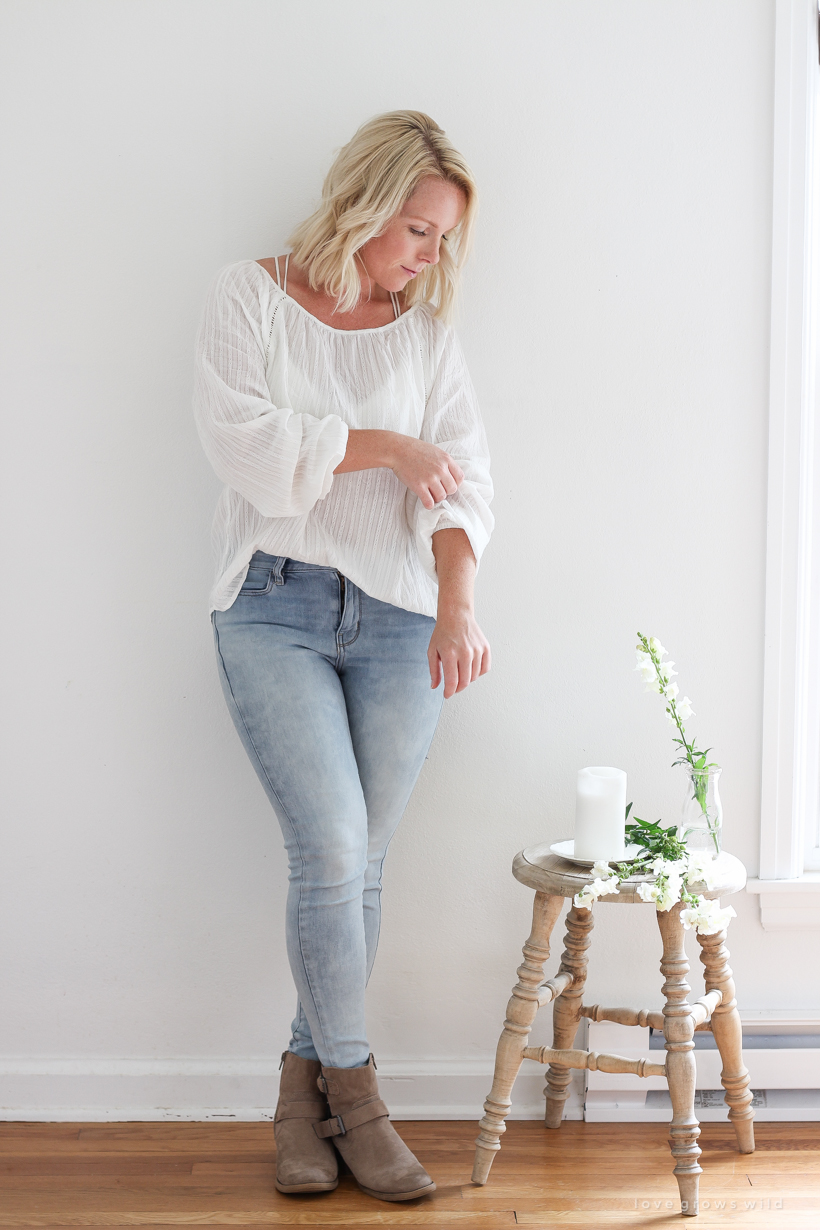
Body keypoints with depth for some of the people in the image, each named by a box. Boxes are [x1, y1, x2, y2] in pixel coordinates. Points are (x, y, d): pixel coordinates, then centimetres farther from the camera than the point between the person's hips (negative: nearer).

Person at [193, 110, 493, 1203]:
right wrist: (382, 446, -10)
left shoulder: (426, 331, 11)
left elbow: (461, 474, 0)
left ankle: (306, 1080, 20)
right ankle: (352, 1089, 4)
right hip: (274, 609, -3)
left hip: (399, 618, 3)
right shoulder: (250, 298, 3)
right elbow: (239, 440, -11)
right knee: (332, 846, -12)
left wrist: (458, 605, -15)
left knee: (357, 862, 3)